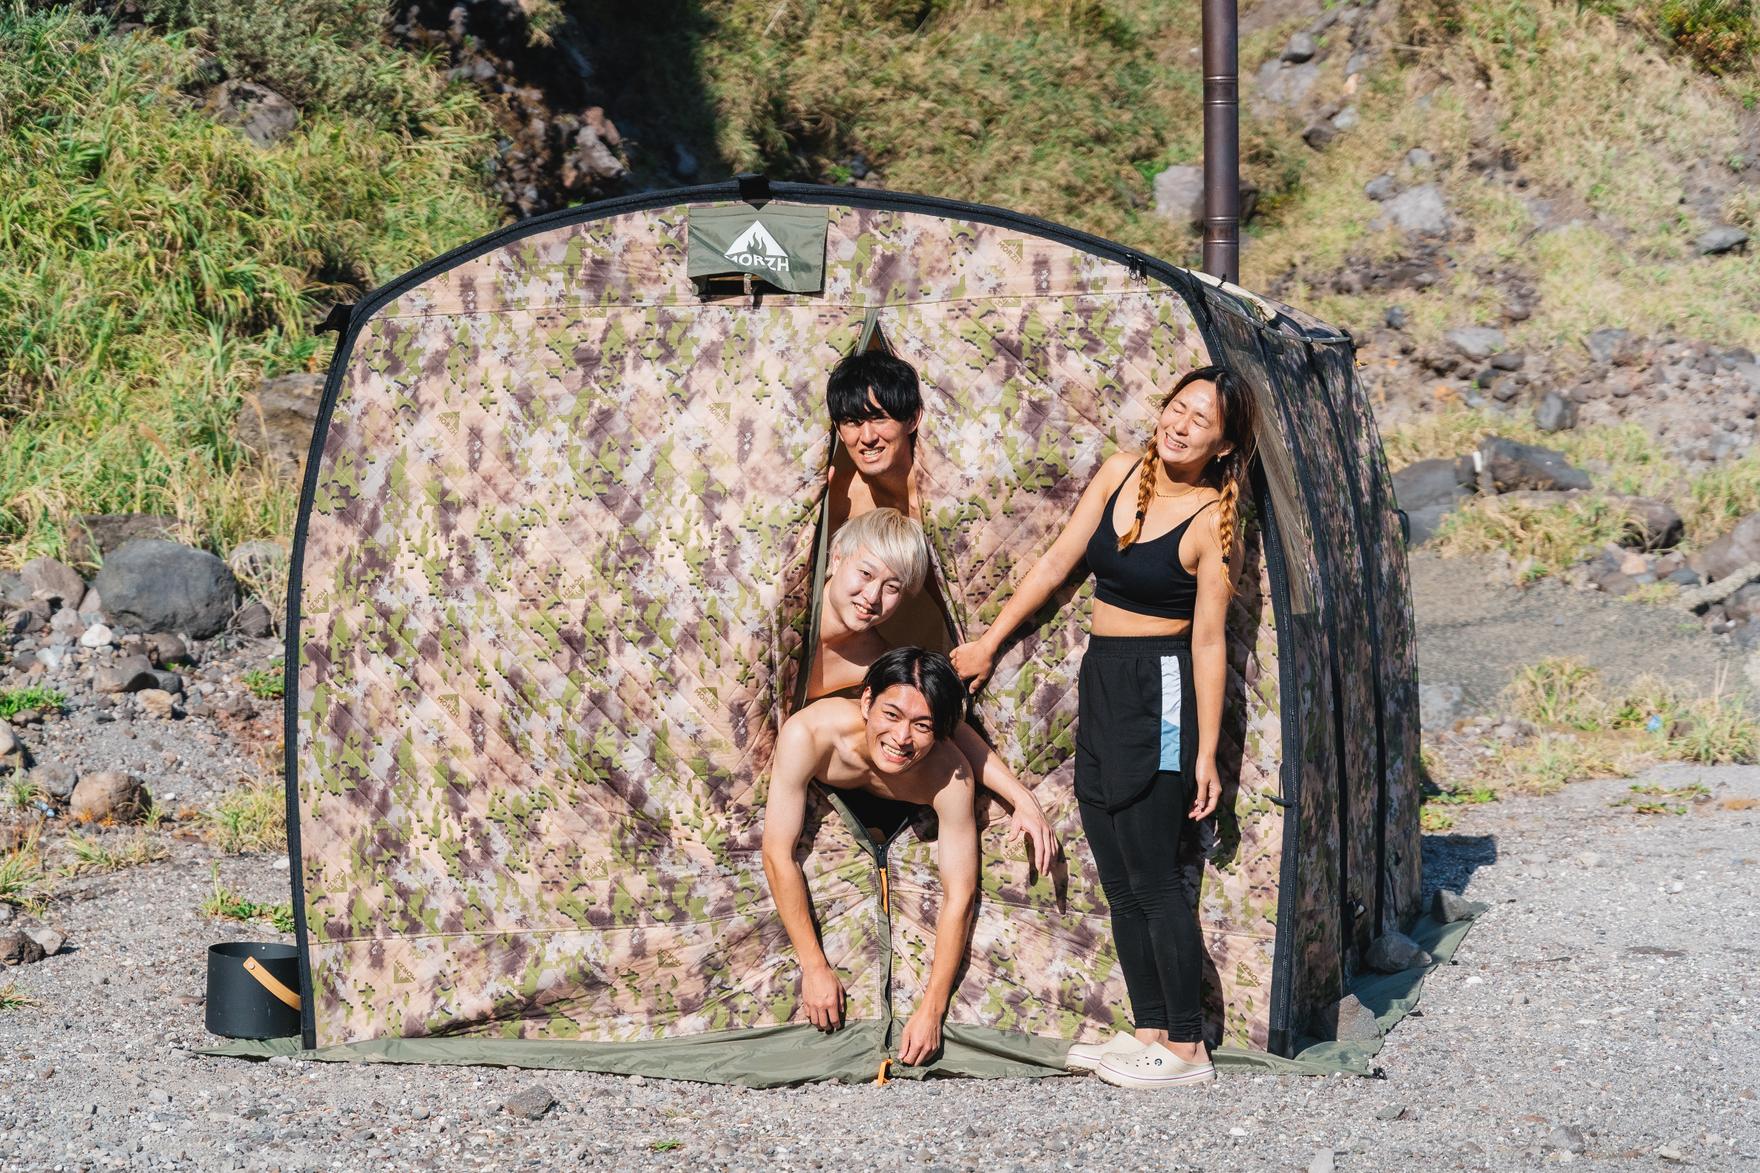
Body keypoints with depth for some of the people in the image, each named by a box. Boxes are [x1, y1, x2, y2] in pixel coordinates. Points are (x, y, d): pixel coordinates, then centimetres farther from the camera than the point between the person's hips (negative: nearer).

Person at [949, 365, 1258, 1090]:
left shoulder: (1213, 521, -11)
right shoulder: (1120, 473, 6)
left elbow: (1207, 640, -11)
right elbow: (1058, 562, 13)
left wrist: (1206, 753, -12)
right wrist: (989, 642, 16)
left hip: (1160, 692, -7)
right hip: (1100, 684, 7)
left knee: (1152, 877, -7)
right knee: (1119, 881, 9)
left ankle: (1186, 1049, -1)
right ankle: (1149, 1031, 16)